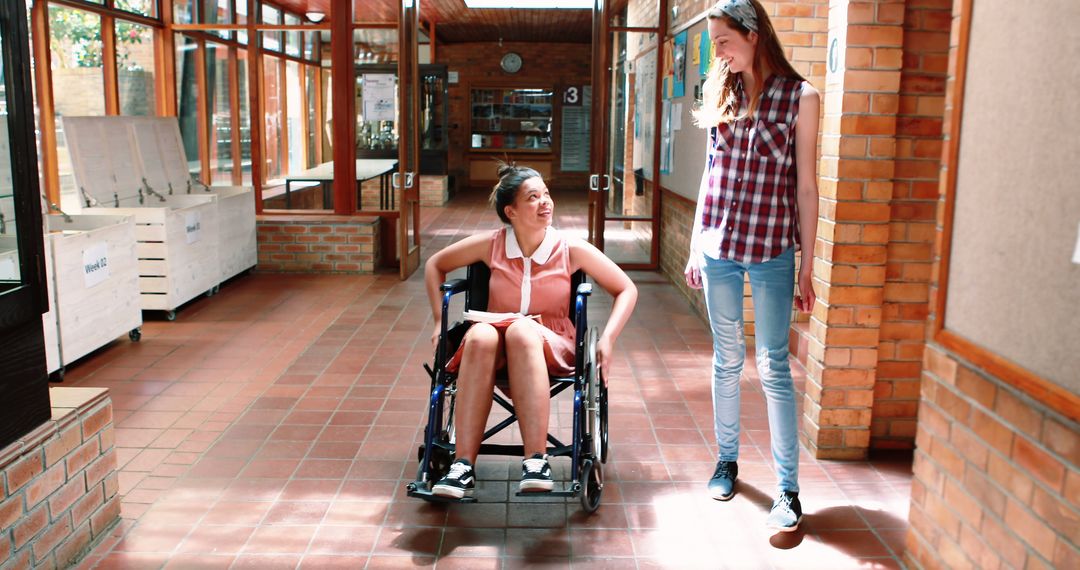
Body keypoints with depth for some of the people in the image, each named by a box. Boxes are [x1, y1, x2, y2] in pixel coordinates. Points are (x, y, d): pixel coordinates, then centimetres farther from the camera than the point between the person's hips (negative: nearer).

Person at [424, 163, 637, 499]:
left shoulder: (571, 250, -3)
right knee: (480, 335, -35)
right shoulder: (492, 245, 1)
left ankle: (536, 461, -45)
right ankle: (463, 466, -41)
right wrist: (440, 320, 7)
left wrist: (607, 339, -9)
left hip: (552, 348, -1)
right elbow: (435, 266, 16)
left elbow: (626, 289, 3)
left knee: (522, 330, -37)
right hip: (494, 346, 2)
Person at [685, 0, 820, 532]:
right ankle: (727, 459, 28)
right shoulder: (722, 93, 8)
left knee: (773, 367, -2)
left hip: (772, 250, -3)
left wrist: (807, 264, -5)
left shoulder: (800, 97, -4)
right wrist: (695, 247, 11)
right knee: (727, 358, 12)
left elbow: (805, 186, -4)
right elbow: (712, 173, 12)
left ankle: (788, 488, 7)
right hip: (719, 244, 4)